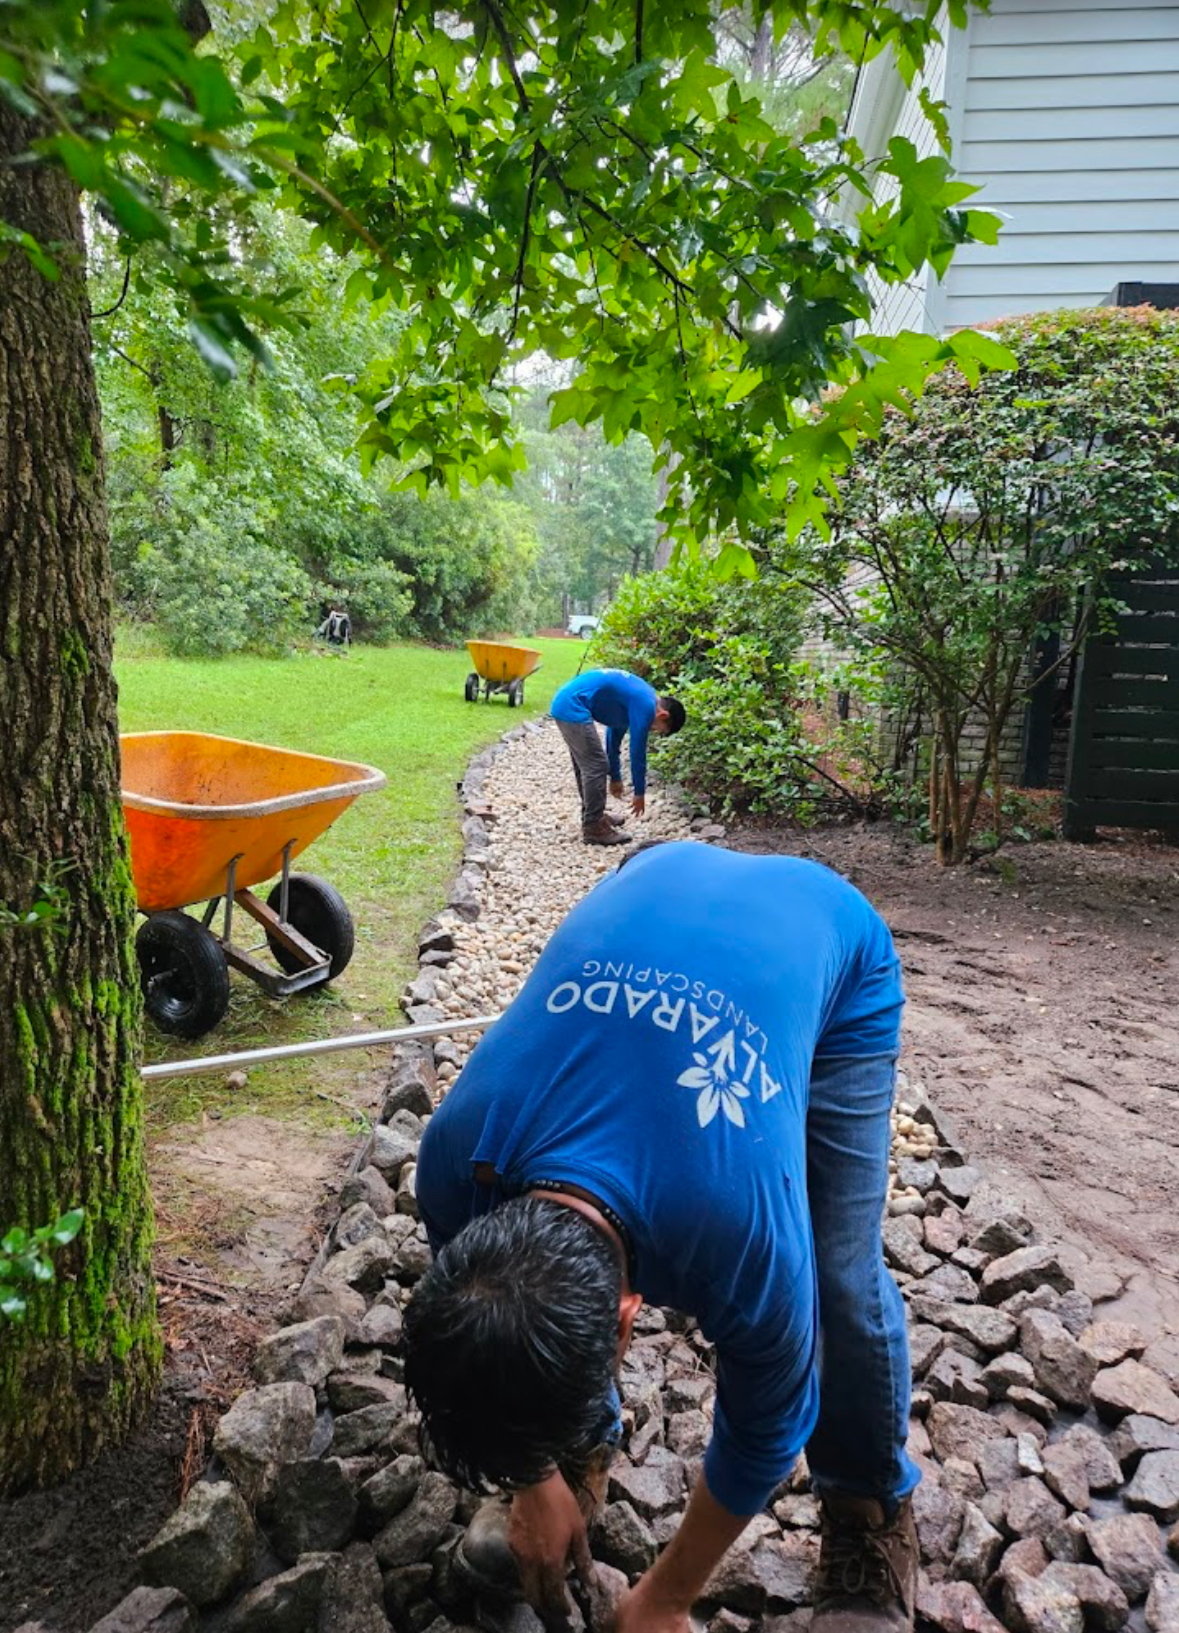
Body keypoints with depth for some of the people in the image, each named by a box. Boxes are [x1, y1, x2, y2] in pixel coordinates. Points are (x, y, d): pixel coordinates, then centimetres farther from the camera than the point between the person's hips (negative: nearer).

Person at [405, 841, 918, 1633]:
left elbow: (766, 1430, -14)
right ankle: (579, 1452, 24)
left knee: (841, 1279, -8)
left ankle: (872, 1506, 20)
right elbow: (492, 1326, -3)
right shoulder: (454, 1156, -27)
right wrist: (538, 1479, 11)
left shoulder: (746, 1240, -38)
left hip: (833, 939, -3)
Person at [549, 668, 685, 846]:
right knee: (596, 767, -4)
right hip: (573, 708, -10)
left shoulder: (636, 697, 18)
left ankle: (593, 816, 32)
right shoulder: (645, 706, -11)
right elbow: (637, 752, -7)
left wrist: (615, 777, 32)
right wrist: (639, 793, 3)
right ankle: (593, 828, 3)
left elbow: (614, 736, 27)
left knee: (586, 765, 20)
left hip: (566, 703, 10)